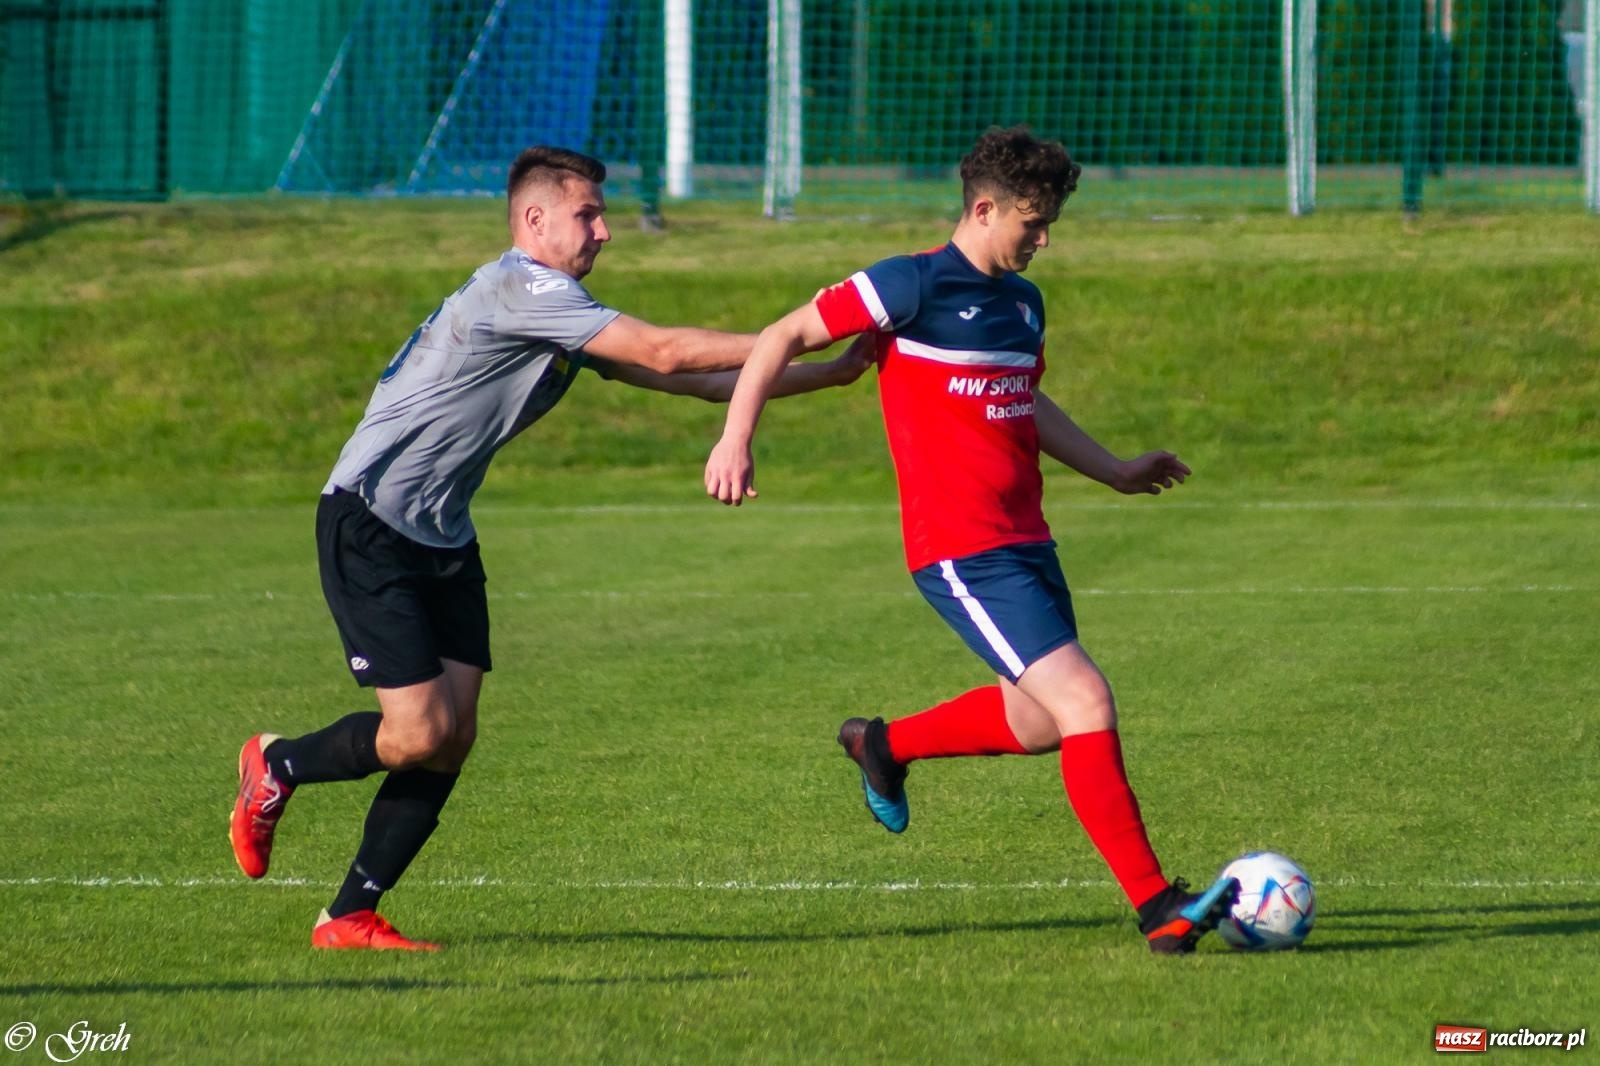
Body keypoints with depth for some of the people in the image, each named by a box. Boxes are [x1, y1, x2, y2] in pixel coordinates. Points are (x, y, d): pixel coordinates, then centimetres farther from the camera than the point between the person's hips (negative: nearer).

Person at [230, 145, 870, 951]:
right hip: (368, 523, -9)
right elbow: (665, 353, -21)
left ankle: (350, 916, 5)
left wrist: (832, 373, 11)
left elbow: (687, 381, 15)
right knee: (421, 732, -14)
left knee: (453, 738, -1)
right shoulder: (517, 288, -17)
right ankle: (277, 767, 13)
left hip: (440, 536, 9)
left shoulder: (557, 311, 14)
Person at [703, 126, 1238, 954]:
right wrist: (736, 439, -16)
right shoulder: (913, 286, -11)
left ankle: (884, 746, 40)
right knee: (1085, 701, -16)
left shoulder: (1022, 302, 13)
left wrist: (1116, 472, 33)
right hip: (964, 555, -9)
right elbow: (785, 337, -7)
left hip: (1026, 544, 9)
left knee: (1041, 720, 17)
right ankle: (1156, 906, -13)